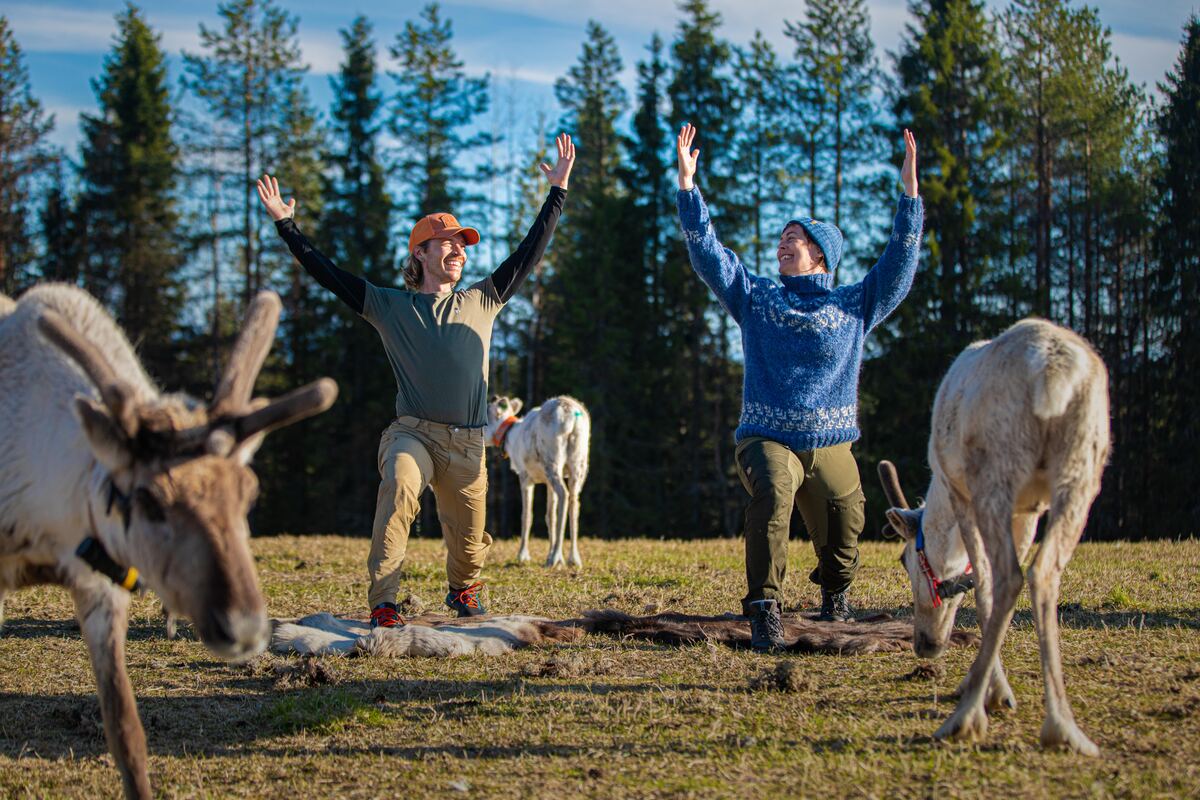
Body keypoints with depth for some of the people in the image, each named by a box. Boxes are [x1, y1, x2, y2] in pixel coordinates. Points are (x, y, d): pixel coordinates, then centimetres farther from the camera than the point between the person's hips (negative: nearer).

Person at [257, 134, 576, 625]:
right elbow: (326, 272, 9)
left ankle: (464, 589, 44)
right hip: (412, 433, -3)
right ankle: (382, 605, -36)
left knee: (468, 538, 8)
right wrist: (285, 224, 6)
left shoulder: (482, 301, 15)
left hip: (467, 443, 3)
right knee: (397, 489, -33)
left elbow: (530, 252, 17)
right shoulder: (389, 307, 9)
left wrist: (557, 192, 16)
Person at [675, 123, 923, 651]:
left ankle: (834, 593, 37)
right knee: (772, 491, -34)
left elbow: (900, 263, 1)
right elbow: (706, 252, 6)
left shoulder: (854, 305, 9)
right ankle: (765, 609, -33)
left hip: (831, 445, 1)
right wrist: (688, 184, -2)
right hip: (766, 438, -1)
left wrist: (909, 192, -7)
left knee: (843, 540, 0)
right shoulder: (755, 296, 11)